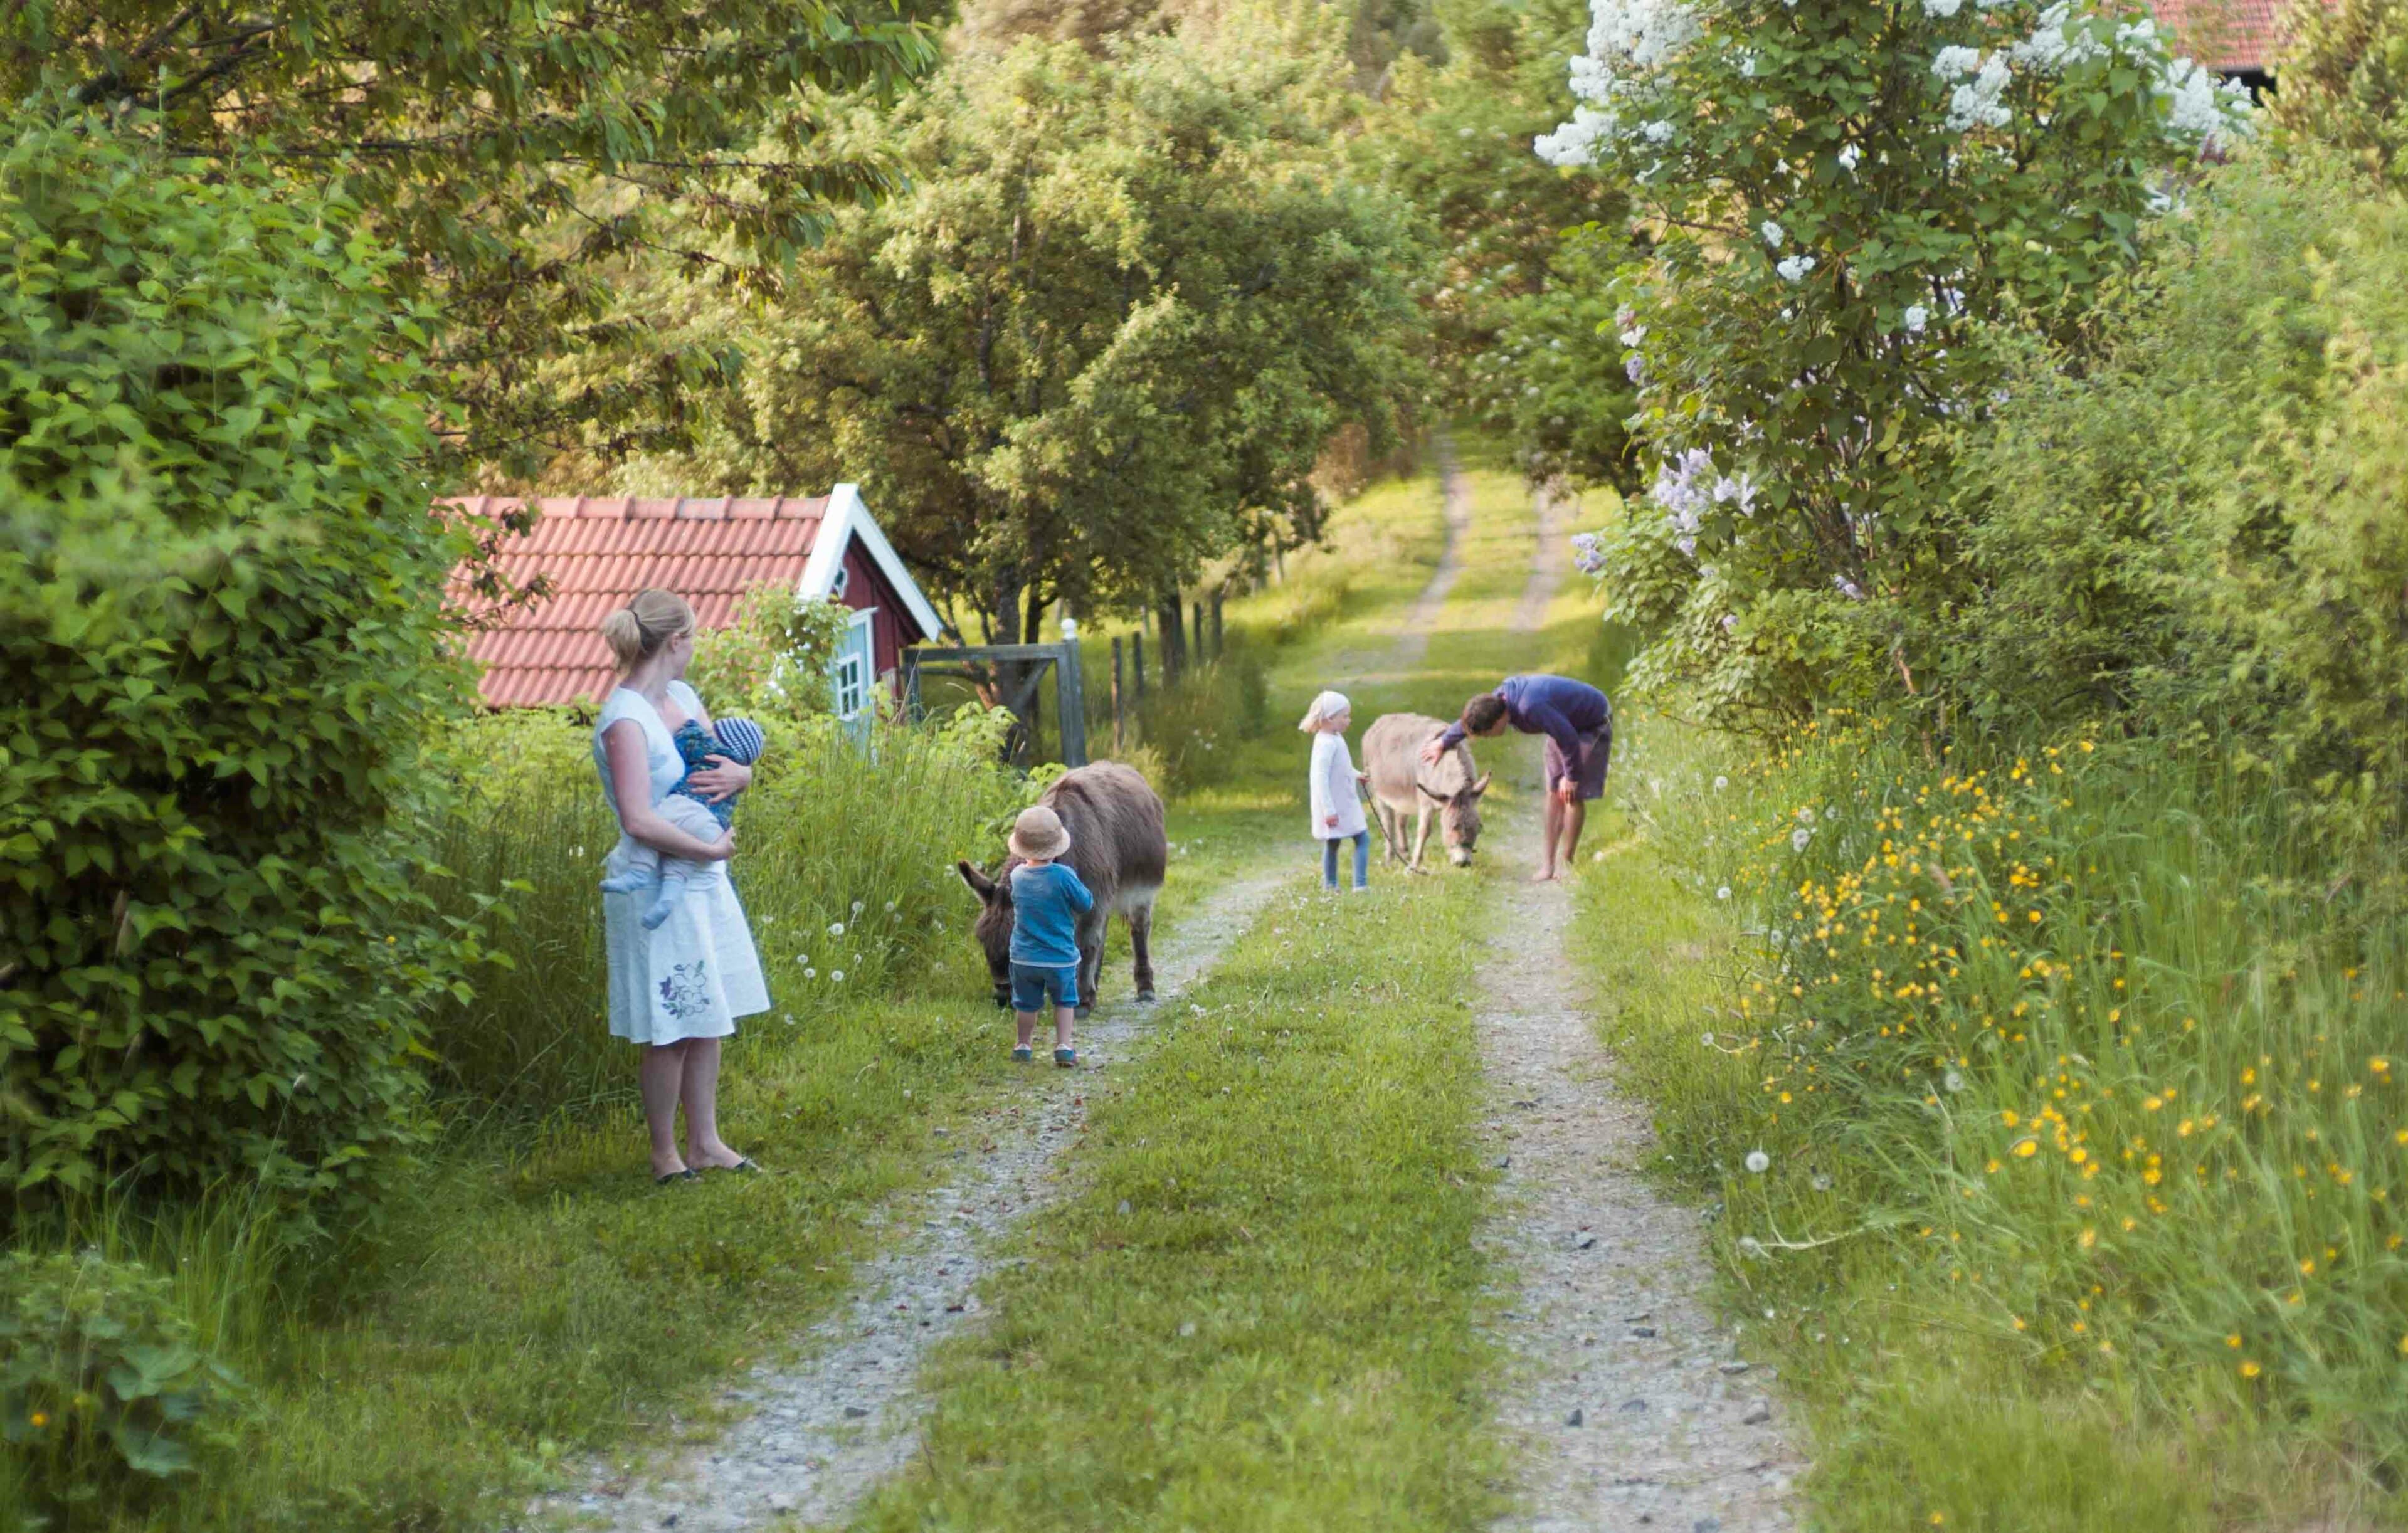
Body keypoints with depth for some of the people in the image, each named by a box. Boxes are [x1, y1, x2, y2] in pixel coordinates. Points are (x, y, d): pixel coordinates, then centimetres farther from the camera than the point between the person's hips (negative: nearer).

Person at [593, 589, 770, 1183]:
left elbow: (735, 764, 19)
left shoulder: (683, 698, 8)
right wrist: (712, 849, -17)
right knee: (670, 1032, 0)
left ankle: (704, 1143, 24)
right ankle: (665, 1153, 13)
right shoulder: (625, 719, -19)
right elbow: (639, 821, -26)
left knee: (706, 1020, 14)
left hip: (703, 883, 9)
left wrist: (738, 774, -5)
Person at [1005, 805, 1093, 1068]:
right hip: (1060, 957, -3)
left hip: (1024, 958, 3)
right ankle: (1063, 1045, 8)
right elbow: (1086, 904, -8)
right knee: (1065, 1002, 15)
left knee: (1026, 1003, 18)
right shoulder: (1063, 877, -19)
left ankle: (1023, 1045, 27)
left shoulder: (1017, 876, -7)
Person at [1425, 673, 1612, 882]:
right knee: (1554, 793, 6)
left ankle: (1565, 863, 2)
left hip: (1594, 722, -8)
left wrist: (1571, 777, -17)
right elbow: (1469, 720, 10)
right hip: (1568, 722, 8)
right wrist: (1443, 743, 25)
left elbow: (1568, 738, -30)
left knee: (1573, 795, -8)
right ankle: (1548, 863, 9)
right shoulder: (1500, 696, -11)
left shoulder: (1531, 708, -39)